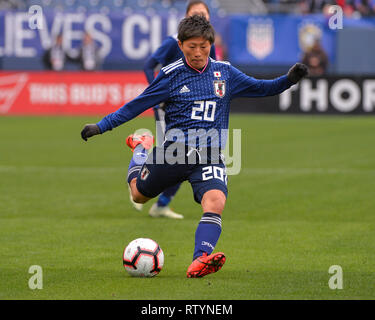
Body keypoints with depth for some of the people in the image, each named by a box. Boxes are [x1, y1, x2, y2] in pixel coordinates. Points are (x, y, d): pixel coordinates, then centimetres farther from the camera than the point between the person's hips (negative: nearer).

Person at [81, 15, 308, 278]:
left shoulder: (225, 73, 5)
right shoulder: (171, 75, -1)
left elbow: (261, 88, 13)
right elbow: (138, 104, 3)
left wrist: (289, 80, -4)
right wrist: (101, 126, 0)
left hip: (210, 155, 0)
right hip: (175, 150, 0)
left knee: (215, 200, -29)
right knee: (139, 195, 18)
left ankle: (200, 261, -42)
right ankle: (141, 148, 48)